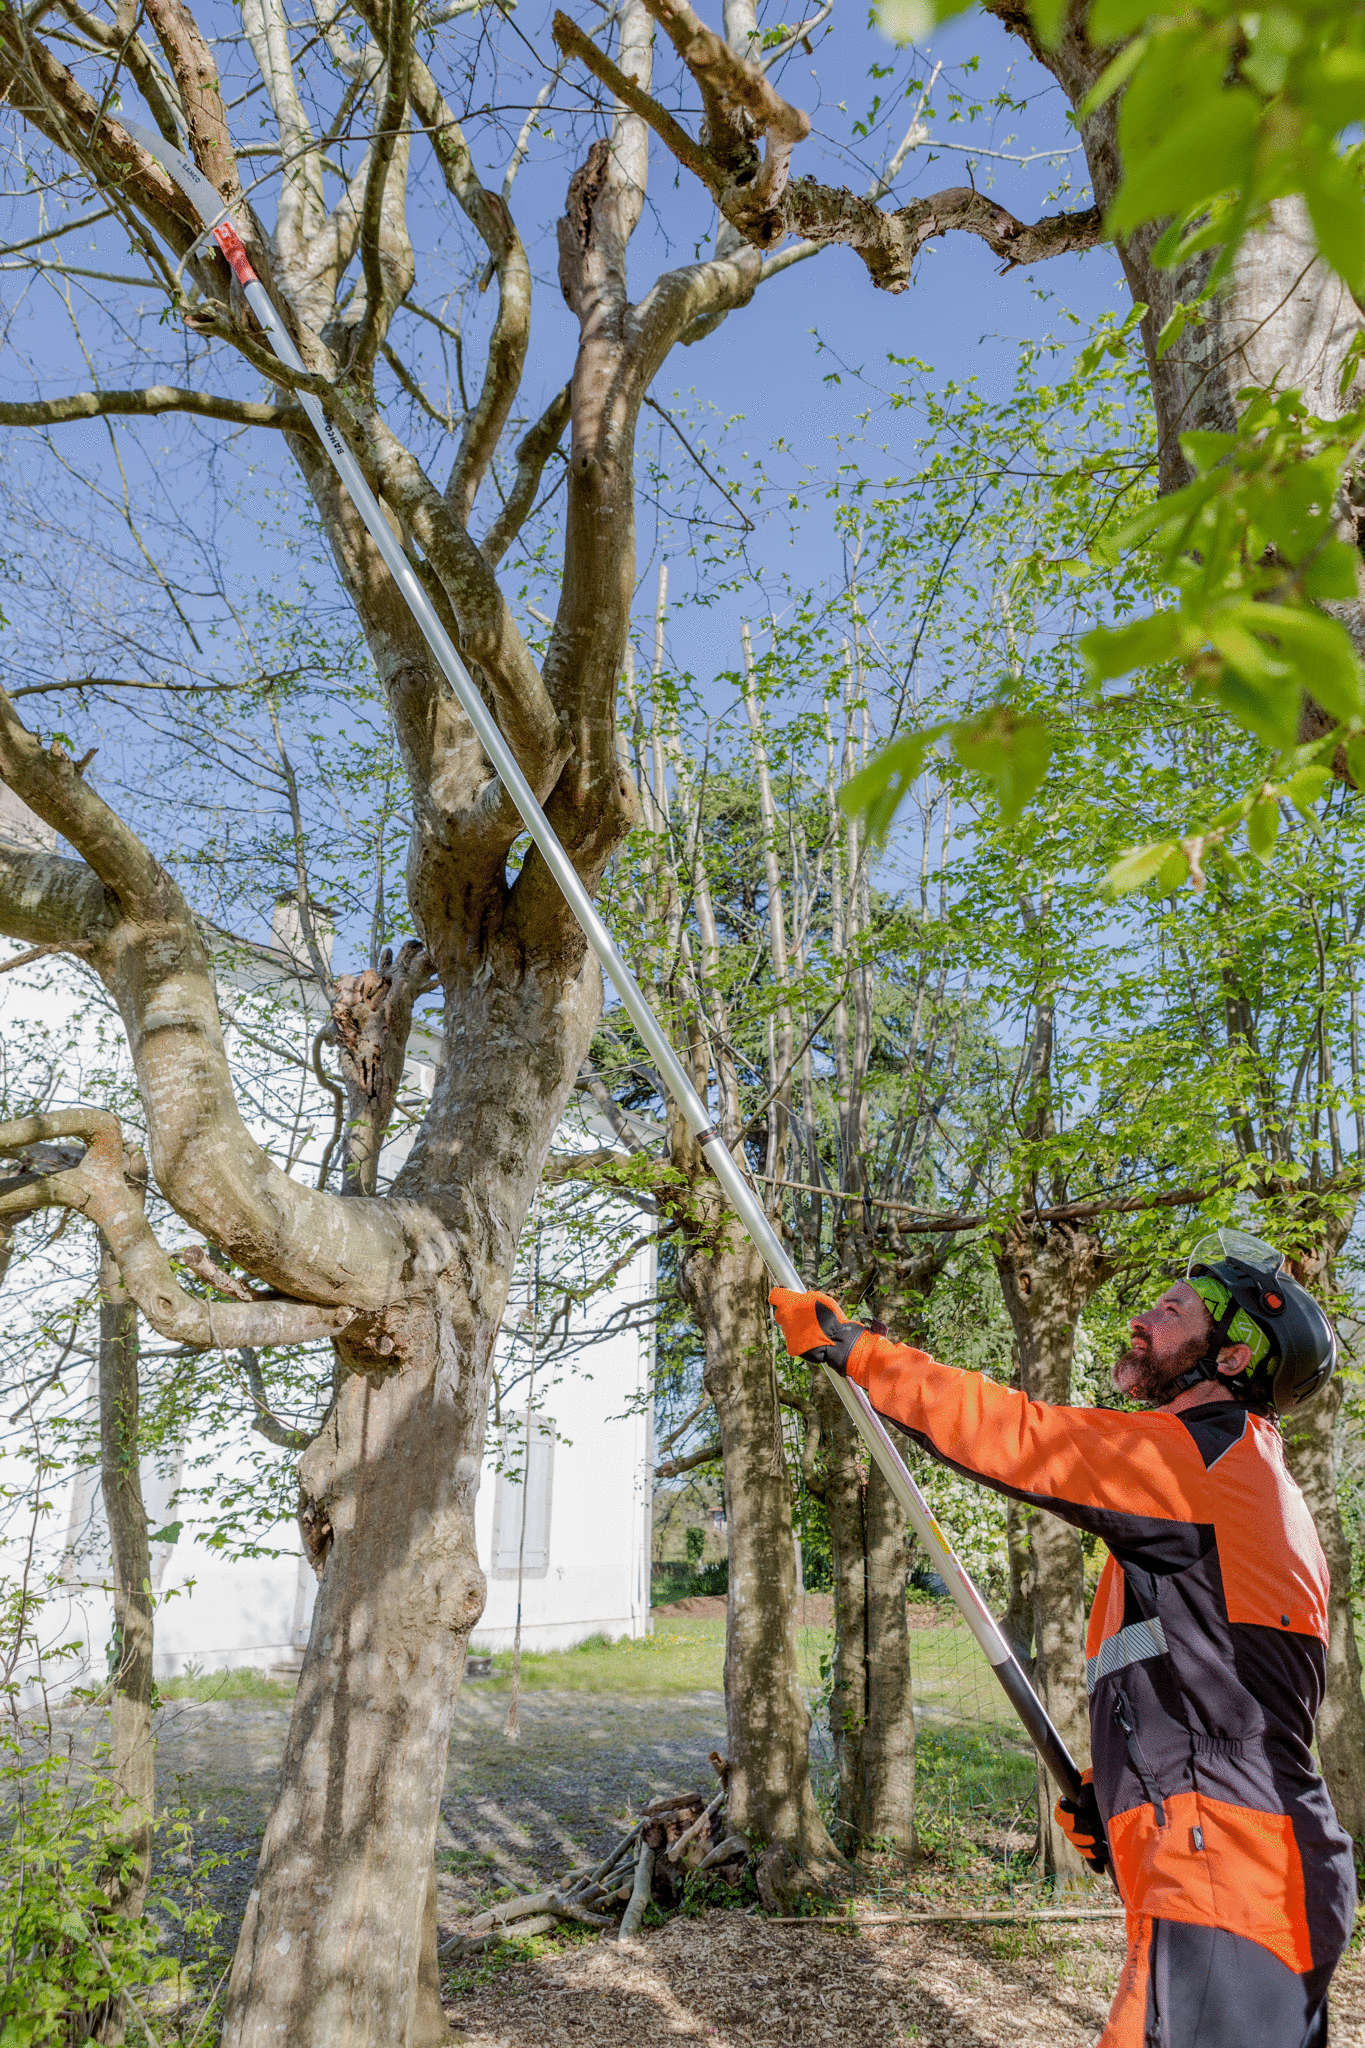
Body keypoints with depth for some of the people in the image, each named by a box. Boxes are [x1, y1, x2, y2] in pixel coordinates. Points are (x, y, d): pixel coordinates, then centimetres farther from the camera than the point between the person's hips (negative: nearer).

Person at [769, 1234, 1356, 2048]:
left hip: (1225, 1880, -10)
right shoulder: (1243, 1477, 20)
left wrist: (848, 1345, -9)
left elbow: (1013, 1435, -16)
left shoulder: (1204, 1458, -12)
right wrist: (1116, 1792, 14)